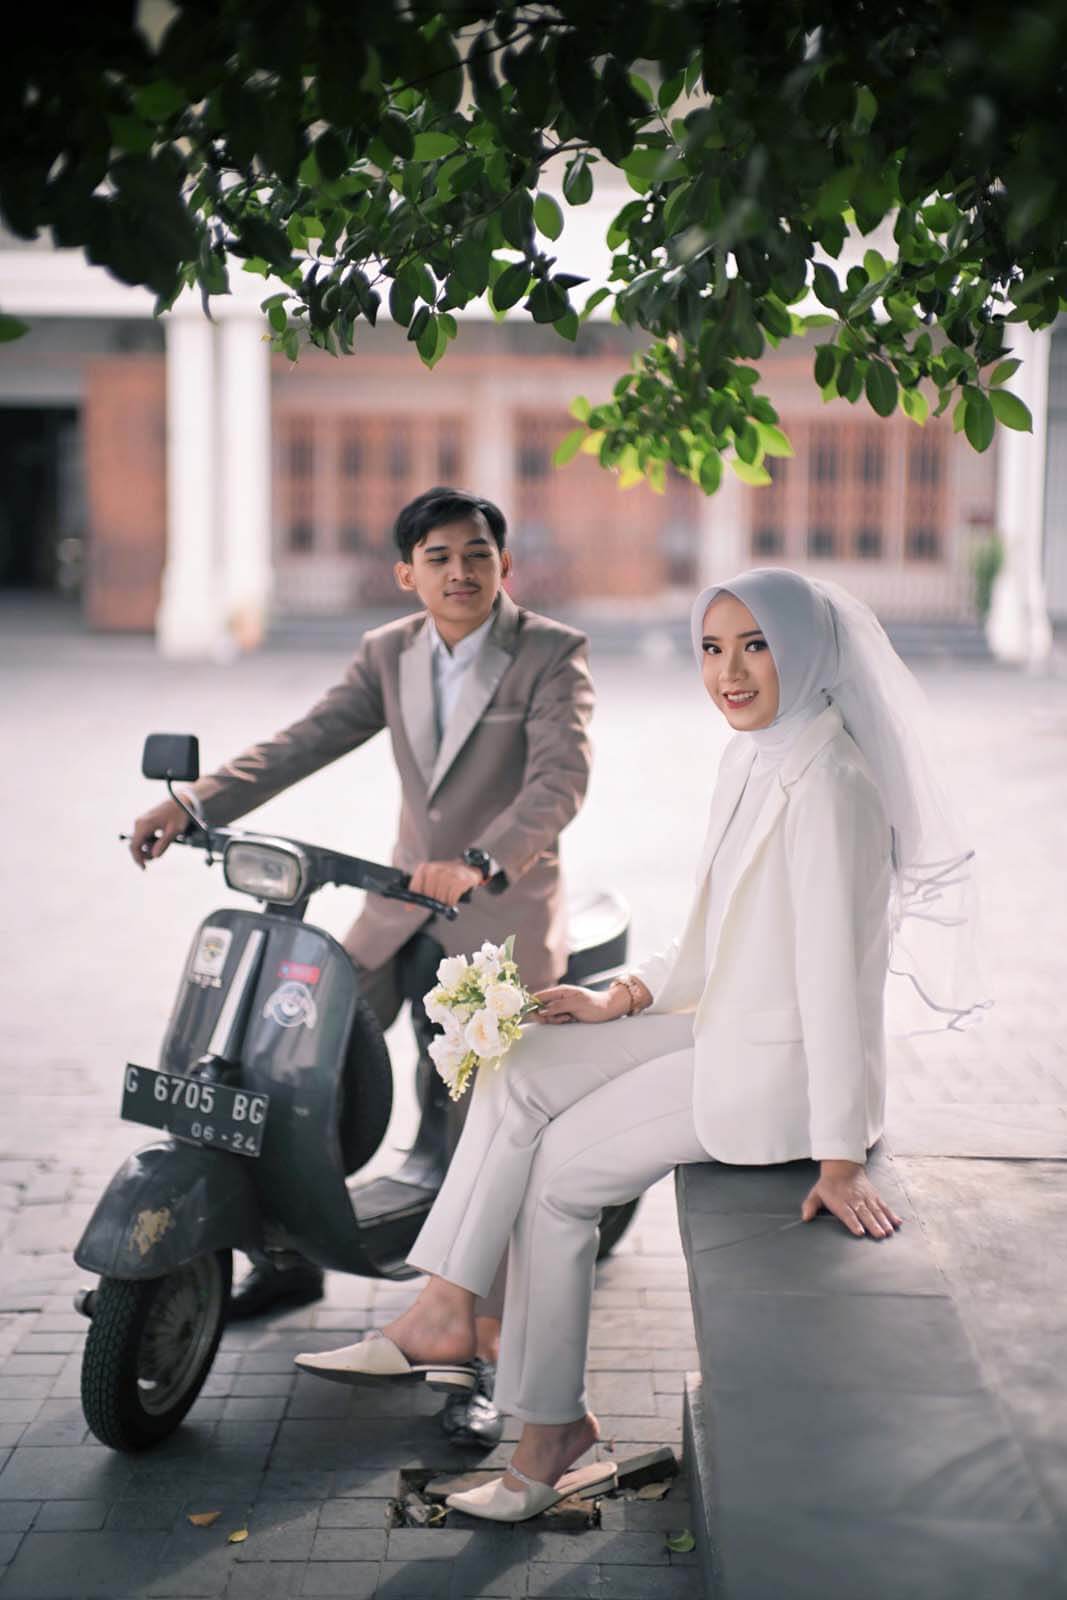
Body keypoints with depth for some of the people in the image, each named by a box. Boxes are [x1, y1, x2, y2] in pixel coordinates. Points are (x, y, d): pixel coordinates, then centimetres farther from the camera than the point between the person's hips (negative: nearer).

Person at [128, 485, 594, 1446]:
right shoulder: (390, 654, 6)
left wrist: (481, 865, -41)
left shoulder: (553, 654, -10)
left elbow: (561, 776, -24)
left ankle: (485, 1359, -6)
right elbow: (306, 742, -1)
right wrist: (195, 804, -16)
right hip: (400, 912, 6)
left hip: (504, 919, -5)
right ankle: (292, 1258, 29)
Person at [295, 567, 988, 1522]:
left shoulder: (827, 782, -23)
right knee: (521, 1076, 1)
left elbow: (834, 969, -25)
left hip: (781, 1068, -9)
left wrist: (840, 1158, -25)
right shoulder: (755, 759, 8)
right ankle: (444, 1316, 4)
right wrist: (620, 1001, 7)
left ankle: (552, 1429, 13)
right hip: (729, 1028, 9)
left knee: (560, 1172, -4)